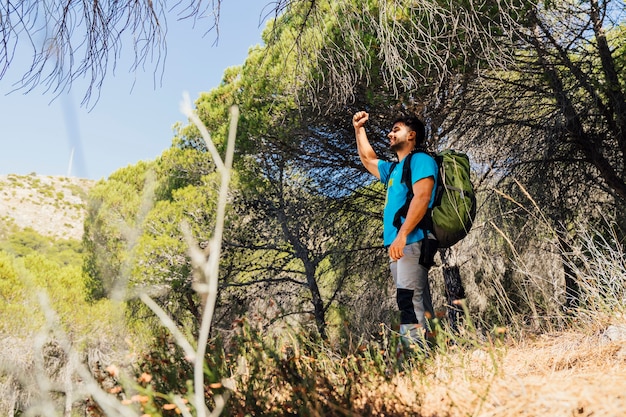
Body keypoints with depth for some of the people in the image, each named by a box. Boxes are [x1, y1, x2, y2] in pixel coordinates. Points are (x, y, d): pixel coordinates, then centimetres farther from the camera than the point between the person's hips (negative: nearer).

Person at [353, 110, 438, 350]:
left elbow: (422, 197, -15)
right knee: (417, 304, 5)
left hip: (413, 242, -9)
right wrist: (359, 129, 43)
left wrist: (402, 234, -24)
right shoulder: (394, 169, 27)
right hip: (399, 246, 9)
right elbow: (368, 159, 44)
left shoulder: (421, 160, 1)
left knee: (410, 301, -18)